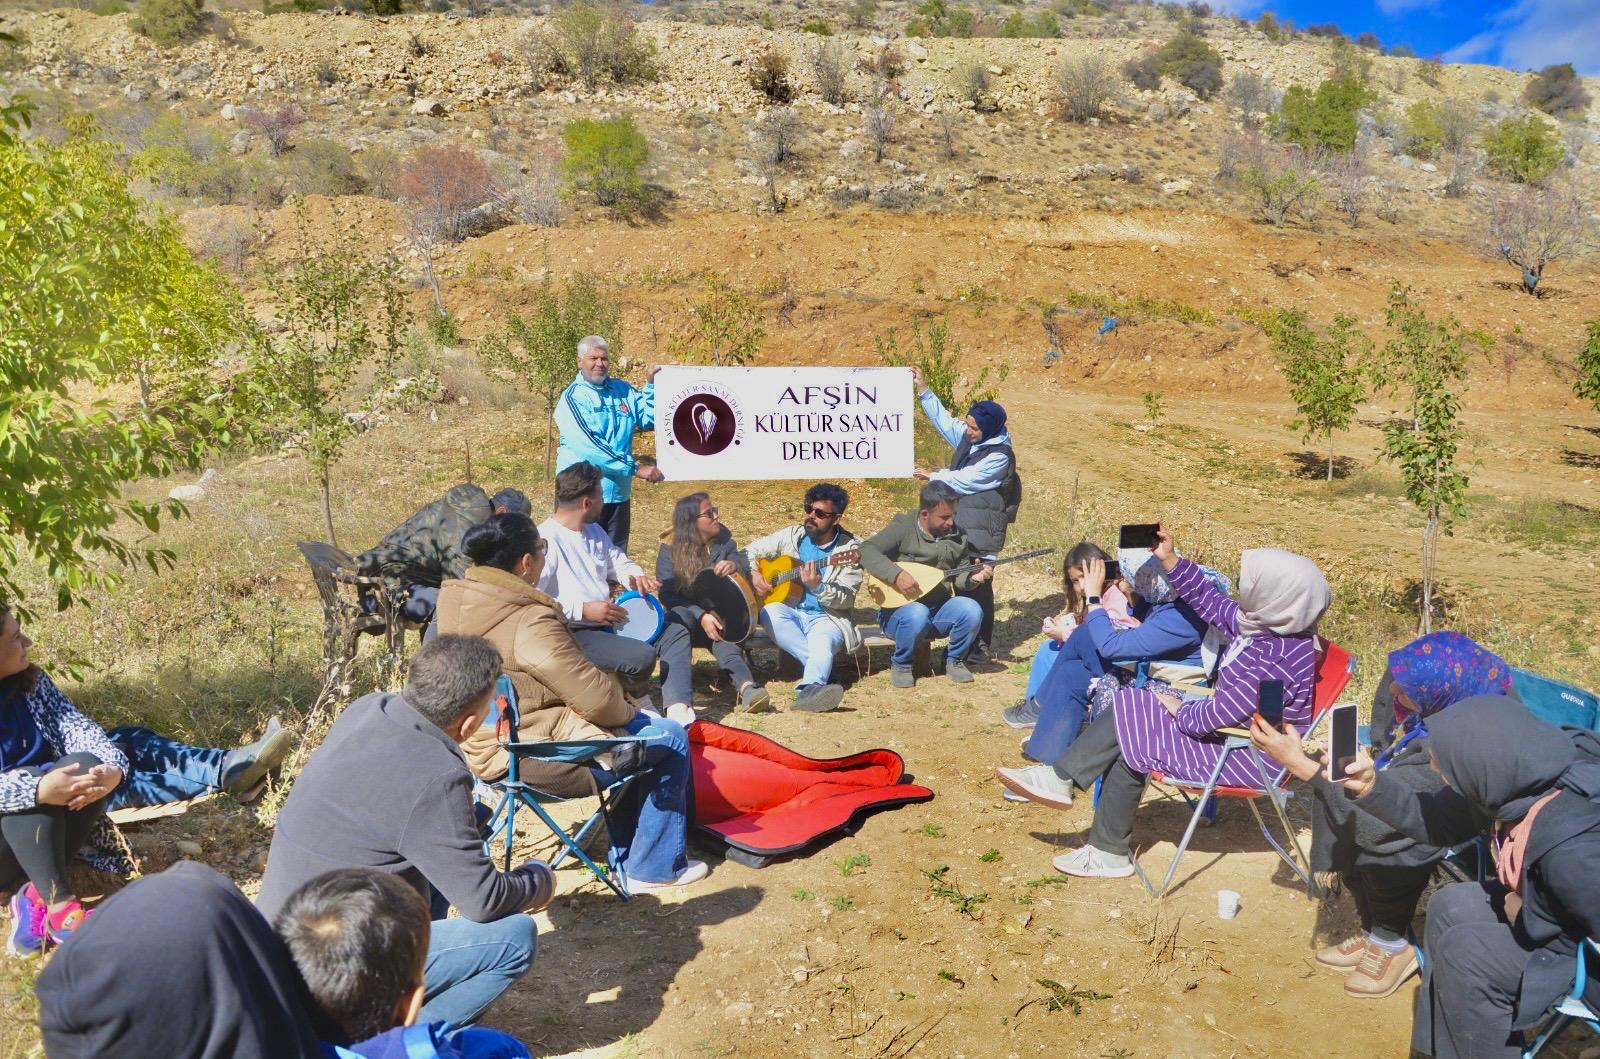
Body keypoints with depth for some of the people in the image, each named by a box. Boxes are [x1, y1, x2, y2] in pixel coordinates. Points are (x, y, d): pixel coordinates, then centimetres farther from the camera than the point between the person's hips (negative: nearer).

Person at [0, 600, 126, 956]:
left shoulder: (32, 681, 6)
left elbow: (77, 727, -7)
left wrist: (114, 767, -27)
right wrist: (37, 790, -41)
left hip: (46, 826, 5)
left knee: (86, 764, -24)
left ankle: (33, 893, -24)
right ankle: (59, 906, -36)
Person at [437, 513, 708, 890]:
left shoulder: (456, 600, 1)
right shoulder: (530, 621, -26)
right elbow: (596, 697, -21)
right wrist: (629, 713, 0)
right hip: (534, 759, -10)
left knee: (628, 732, 27)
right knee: (671, 739, 4)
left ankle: (625, 856, 33)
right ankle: (656, 867, 14)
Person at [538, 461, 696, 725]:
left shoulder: (595, 532, 13)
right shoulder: (544, 540, -18)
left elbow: (619, 561, 27)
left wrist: (636, 577, 2)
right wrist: (583, 610, -24)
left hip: (610, 622, 10)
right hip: (573, 635, -10)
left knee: (675, 629, 3)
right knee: (642, 655, -28)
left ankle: (678, 711, -14)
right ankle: (634, 697, 9)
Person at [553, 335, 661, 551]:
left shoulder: (622, 390, 9)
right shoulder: (573, 397, -11)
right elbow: (589, 446, -21)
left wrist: (651, 384, -4)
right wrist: (635, 468, -23)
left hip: (618, 492, 6)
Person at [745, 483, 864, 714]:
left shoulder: (850, 549, -4)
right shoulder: (792, 535, 6)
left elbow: (846, 599, -10)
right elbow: (751, 550, 15)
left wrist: (817, 587, -28)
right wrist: (754, 575, -5)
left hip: (826, 618, -3)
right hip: (790, 612, 3)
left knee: (822, 643, -36)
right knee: (771, 612, -32)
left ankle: (809, 690, -65)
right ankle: (823, 668, -31)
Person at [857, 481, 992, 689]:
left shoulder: (957, 536, 5)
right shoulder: (903, 527, -11)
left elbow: (958, 579, 8)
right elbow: (866, 550, -21)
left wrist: (972, 577, -15)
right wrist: (897, 574, -32)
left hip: (940, 610, 4)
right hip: (899, 610, -4)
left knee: (972, 610, -24)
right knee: (917, 614, -37)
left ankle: (955, 660, 3)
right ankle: (900, 664, -8)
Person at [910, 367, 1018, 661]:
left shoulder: (999, 456, -16)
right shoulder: (967, 437, 8)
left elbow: (965, 480, -16)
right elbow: (943, 419, 17)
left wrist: (933, 477, -4)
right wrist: (923, 389, 11)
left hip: (982, 532, -8)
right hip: (960, 525, 8)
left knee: (977, 584, -5)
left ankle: (980, 644, 4)